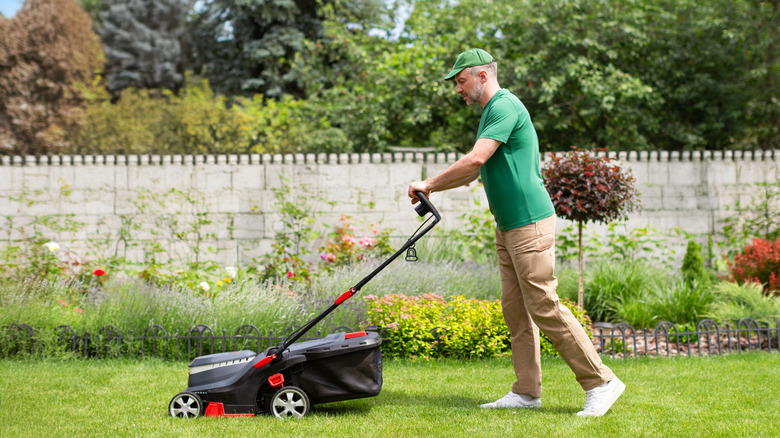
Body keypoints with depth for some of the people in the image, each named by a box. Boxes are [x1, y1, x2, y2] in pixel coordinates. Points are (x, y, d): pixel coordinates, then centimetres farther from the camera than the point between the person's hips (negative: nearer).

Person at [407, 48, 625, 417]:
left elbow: (475, 160, -22)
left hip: (530, 224, -10)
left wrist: (429, 183, -13)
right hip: (507, 227, 10)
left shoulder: (505, 106, -14)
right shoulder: (490, 112, 19)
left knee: (545, 308, -9)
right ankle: (527, 391, 12)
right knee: (515, 309, 9)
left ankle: (600, 382, -3)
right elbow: (474, 171, 25)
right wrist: (431, 189, 16)